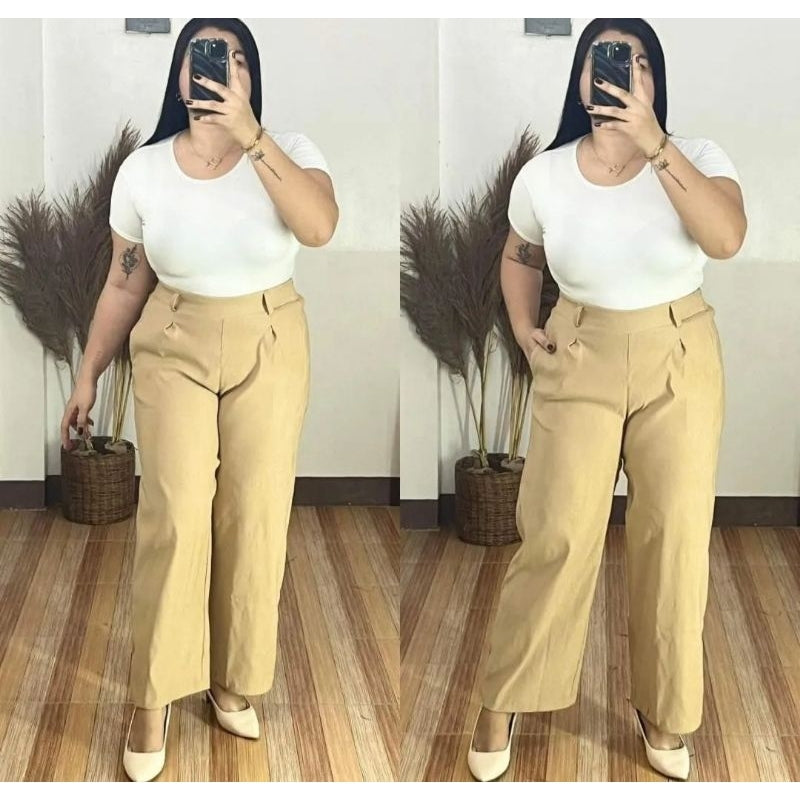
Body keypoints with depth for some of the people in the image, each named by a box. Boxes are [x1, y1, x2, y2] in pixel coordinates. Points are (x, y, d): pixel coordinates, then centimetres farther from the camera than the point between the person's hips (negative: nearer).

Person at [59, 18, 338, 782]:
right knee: (173, 516, -8)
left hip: (270, 347, 1)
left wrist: (250, 135, -34)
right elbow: (123, 285, 5)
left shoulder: (288, 151, -8)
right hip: (173, 348, 0)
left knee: (254, 515, 4)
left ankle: (232, 679, 22)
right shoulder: (143, 169, -4)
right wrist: (87, 377, 7)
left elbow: (319, 226, -29)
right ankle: (152, 702, 2)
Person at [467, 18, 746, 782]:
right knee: (554, 534, -1)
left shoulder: (696, 157, -11)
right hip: (581, 361, 0)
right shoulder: (543, 176, -5)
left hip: (680, 360, 0)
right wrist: (525, 331, 0)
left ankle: (661, 708, 23)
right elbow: (519, 258, 15)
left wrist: (654, 145, -34)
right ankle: (501, 703, 16)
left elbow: (726, 239, -31)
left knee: (675, 536, 4)